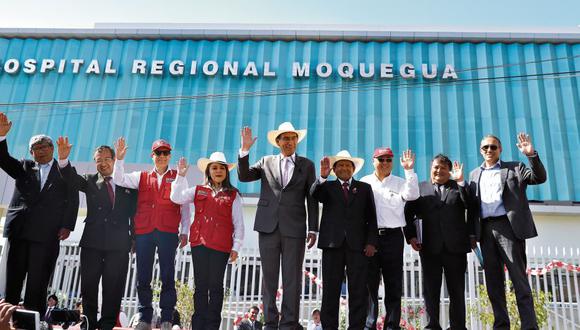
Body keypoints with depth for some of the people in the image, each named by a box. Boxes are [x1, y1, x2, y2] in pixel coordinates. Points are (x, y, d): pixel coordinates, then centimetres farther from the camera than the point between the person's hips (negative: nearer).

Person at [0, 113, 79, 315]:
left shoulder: (66, 171, 8)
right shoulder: (24, 167, 17)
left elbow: (72, 201, 1)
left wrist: (67, 226, -9)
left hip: (47, 235, -3)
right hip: (19, 230, 3)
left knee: (38, 282, 0)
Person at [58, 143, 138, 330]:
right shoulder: (90, 181, 12)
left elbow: (134, 212, 11)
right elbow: (71, 179, -7)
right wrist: (64, 159, -24)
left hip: (119, 244, -1)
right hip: (92, 242, 1)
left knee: (113, 287, 1)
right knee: (89, 285, 5)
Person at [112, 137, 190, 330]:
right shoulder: (141, 177, 16)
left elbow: (184, 206, 8)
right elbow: (119, 180, 6)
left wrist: (184, 232, 3)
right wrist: (119, 158, -7)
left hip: (168, 233, -2)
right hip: (143, 232, 2)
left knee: (167, 276, -1)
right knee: (143, 277, 4)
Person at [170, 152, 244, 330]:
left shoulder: (233, 195, 7)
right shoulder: (198, 191, 13)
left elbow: (238, 223, 5)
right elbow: (176, 198, 2)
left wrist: (236, 247, -1)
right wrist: (181, 176, -3)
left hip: (221, 245, -2)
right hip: (199, 243, 2)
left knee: (216, 285, 2)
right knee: (201, 285, 7)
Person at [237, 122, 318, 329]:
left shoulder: (307, 165, 9)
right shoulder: (266, 162, 14)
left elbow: (312, 199, 7)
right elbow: (243, 176, 2)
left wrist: (313, 229, 1)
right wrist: (245, 150, -9)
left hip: (294, 229, -1)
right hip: (268, 227, 1)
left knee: (292, 280, 0)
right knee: (269, 278, 5)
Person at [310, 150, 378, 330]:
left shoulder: (365, 188, 17)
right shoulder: (327, 187, 15)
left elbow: (372, 217, 10)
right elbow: (314, 194, -8)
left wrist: (371, 241, -3)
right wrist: (322, 177, -26)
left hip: (358, 244, 1)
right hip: (333, 243, 0)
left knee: (358, 290, -3)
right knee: (331, 289, 0)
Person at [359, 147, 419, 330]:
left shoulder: (400, 182, 11)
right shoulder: (364, 183, 10)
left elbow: (412, 195, -8)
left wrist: (409, 171, -15)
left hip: (393, 236, 0)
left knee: (394, 284, 3)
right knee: (369, 283, 1)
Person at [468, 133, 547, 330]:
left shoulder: (514, 168, 12)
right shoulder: (475, 174, 20)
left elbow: (540, 177, -4)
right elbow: (472, 205, 16)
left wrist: (532, 155, -18)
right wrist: (471, 233, 8)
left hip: (508, 226, -3)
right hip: (486, 230, 4)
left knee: (519, 278, -7)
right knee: (493, 281, 4)